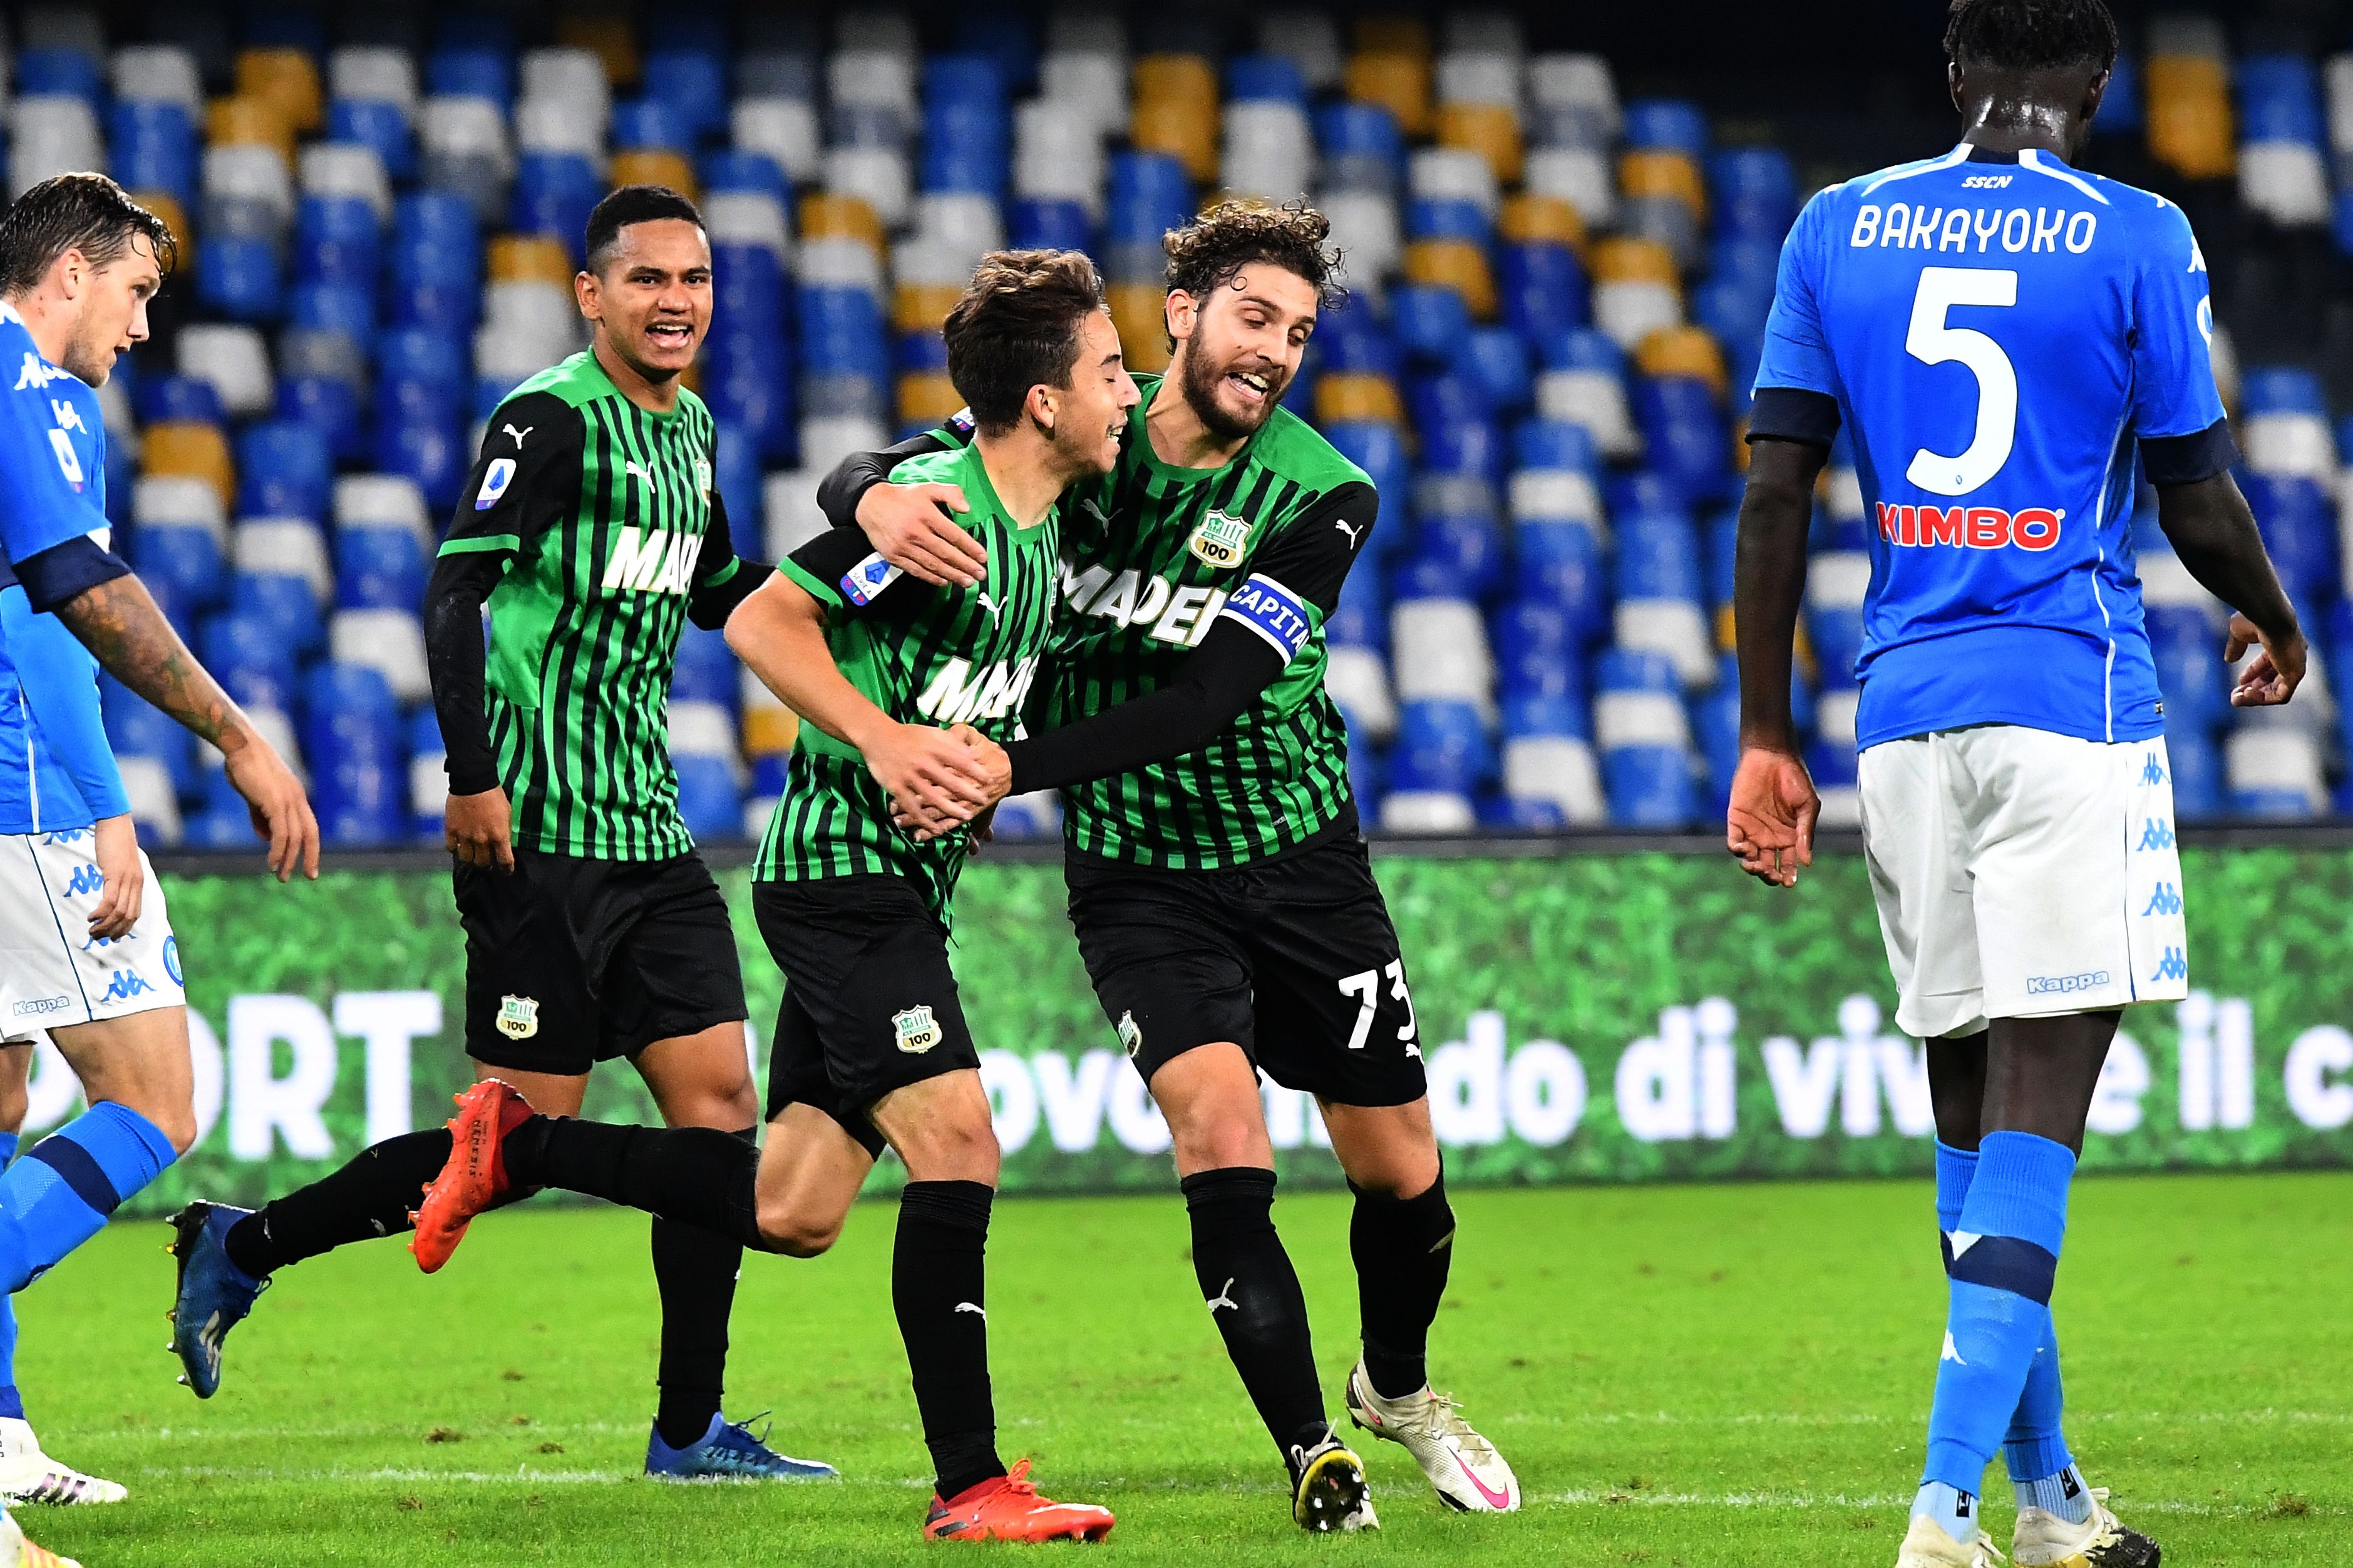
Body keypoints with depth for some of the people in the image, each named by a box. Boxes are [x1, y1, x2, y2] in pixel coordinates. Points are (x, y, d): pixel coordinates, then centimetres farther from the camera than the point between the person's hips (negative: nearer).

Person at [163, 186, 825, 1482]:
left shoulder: (691, 429, 15)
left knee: (719, 1106, 1)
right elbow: (454, 592, -17)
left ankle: (690, 1429, 6)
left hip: (646, 830, 8)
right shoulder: (551, 420, -11)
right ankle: (243, 1248, 10)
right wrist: (471, 775, -24)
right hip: (542, 831, -8)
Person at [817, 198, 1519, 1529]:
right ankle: (1314, 1454, -11)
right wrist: (880, 501, -33)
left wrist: (1013, 765, -31)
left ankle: (1399, 1390, 38)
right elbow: (860, 475, -7)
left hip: (1300, 854, 1)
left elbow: (1209, 699, -23)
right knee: (1221, 1139, -21)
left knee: (1401, 1171, 7)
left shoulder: (1322, 496, -15)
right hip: (1138, 869, -1)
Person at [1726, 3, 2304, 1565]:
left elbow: (1775, 490, 6)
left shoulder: (1841, 229, 8)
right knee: (2033, 1116, -8)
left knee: (1980, 1107, 13)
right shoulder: (2134, 241, -2)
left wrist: (1767, 736, 12)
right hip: (2070, 702, -4)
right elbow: (2198, 508, 1)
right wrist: (2276, 628, 22)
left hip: (1906, 712, 5)